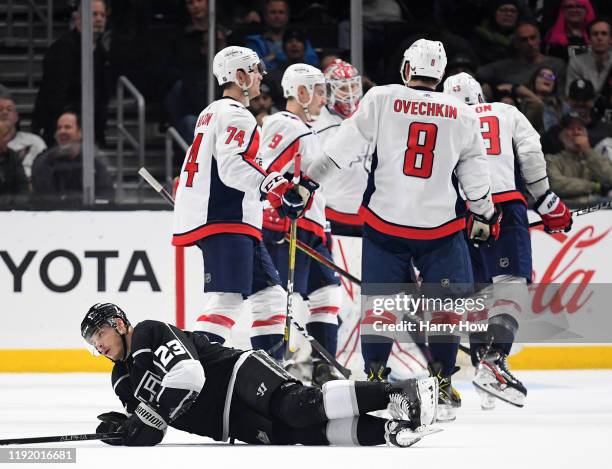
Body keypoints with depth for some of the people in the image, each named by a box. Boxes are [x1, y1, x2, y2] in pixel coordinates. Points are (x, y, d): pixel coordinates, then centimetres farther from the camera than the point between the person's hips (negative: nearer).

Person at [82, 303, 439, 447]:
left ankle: (402, 396, -38)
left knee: (297, 407, -33)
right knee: (305, 433, -18)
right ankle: (391, 430, -29)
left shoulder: (152, 333, -6)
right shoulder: (123, 380, 21)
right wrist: (123, 428, -4)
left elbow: (189, 375, -21)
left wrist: (144, 420, -19)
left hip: (241, 374, -7)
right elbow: (149, 434, 19)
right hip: (232, 425, 7)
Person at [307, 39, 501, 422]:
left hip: (385, 223, 0)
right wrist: (485, 217, 26)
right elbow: (476, 174, 12)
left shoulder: (382, 99, -2)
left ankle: (374, 379, 7)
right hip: (440, 227, 0)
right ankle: (442, 386, 6)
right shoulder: (463, 115, 5)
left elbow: (342, 149, -6)